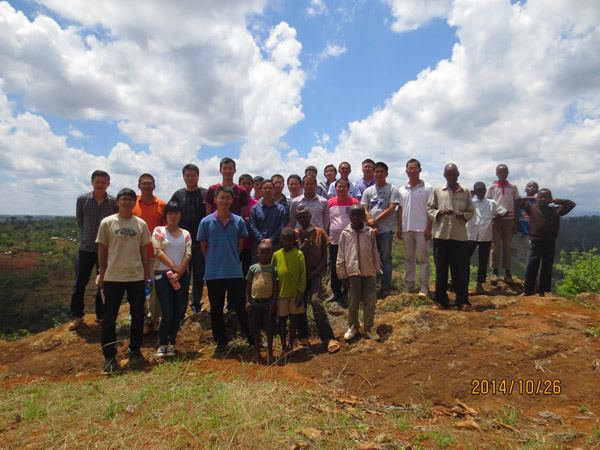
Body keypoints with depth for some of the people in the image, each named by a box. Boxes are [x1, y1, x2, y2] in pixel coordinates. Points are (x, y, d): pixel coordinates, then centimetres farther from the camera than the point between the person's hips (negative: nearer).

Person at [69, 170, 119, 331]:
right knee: (79, 283, 6)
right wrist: (86, 237, 10)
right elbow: (79, 221, 11)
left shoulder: (114, 202, -3)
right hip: (86, 248, 1)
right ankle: (76, 316, 22)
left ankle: (101, 315, 23)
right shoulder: (82, 199, 0)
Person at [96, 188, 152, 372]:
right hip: (113, 277, -2)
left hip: (136, 277, 2)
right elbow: (102, 250, 4)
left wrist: (147, 276, 7)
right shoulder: (107, 222, 1)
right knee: (109, 318, 5)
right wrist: (102, 275, 2)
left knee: (138, 316, 9)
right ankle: (109, 355, 19)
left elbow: (144, 250, 9)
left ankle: (135, 350, 27)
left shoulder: (141, 224, 5)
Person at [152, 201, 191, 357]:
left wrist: (180, 272, -12)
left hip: (182, 276, 3)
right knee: (168, 313, -7)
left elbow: (188, 253, 1)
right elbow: (158, 251, -7)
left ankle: (171, 344, 20)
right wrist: (174, 267, -14)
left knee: (178, 312, 6)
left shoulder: (185, 234, 12)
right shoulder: (159, 230, 5)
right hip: (162, 275, -3)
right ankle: (162, 344, 12)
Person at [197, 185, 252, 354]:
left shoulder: (239, 221, 0)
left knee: (241, 307, 7)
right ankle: (221, 341, 28)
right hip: (213, 273, 0)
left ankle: (253, 338, 23)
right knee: (216, 309, 11)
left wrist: (231, 260, 10)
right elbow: (203, 247, 6)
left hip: (235, 272, 0)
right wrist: (213, 262, 9)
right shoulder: (206, 222, -2)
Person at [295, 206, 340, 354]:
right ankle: (303, 337, 20)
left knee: (315, 301, -19)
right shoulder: (297, 233, 2)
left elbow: (324, 254, 2)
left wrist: (318, 269, -9)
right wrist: (308, 237, -16)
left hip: (315, 272, -2)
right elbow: (301, 252, -12)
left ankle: (328, 338, -13)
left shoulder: (320, 232, 2)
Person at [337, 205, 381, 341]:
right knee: (353, 303, 8)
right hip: (352, 273, -1)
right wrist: (342, 275, 1)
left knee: (370, 302, 6)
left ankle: (369, 328, 23)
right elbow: (341, 257, 2)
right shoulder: (345, 234, 0)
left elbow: (375, 254, 10)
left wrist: (377, 271, 11)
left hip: (369, 273, 1)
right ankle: (353, 327, 28)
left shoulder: (370, 232, 2)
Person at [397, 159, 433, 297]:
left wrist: (429, 228, -11)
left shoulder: (427, 188, -1)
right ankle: (409, 285, 20)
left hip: (421, 229, -4)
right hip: (406, 229, 4)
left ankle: (424, 287, 6)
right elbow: (400, 209, 13)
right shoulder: (402, 190, 11)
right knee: (408, 258, 11)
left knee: (423, 259, 0)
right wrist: (399, 227, 7)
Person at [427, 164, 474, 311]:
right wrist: (440, 212, -12)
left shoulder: (465, 192, 10)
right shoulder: (437, 190, 8)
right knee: (440, 268, 5)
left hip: (459, 235, 1)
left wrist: (463, 215, -10)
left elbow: (470, 212, 12)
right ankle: (441, 300, 17)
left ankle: (462, 300, 17)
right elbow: (429, 209, 6)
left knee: (461, 269, 3)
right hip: (441, 234, 0)